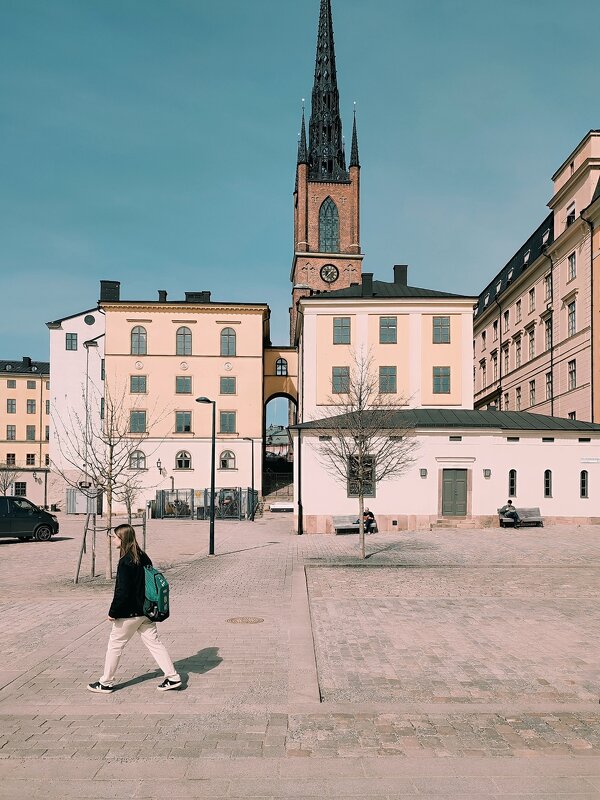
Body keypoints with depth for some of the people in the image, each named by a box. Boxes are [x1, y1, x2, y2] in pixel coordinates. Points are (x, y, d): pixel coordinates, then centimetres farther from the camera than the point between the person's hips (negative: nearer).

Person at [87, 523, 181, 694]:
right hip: (146, 610, 8)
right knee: (154, 642, 12)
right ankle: (173, 678, 11)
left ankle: (105, 683, 21)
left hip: (129, 613, -8)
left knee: (115, 645, 9)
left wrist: (113, 612, -11)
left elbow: (122, 591, -21)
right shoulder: (143, 557, 5)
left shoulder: (125, 562, -20)